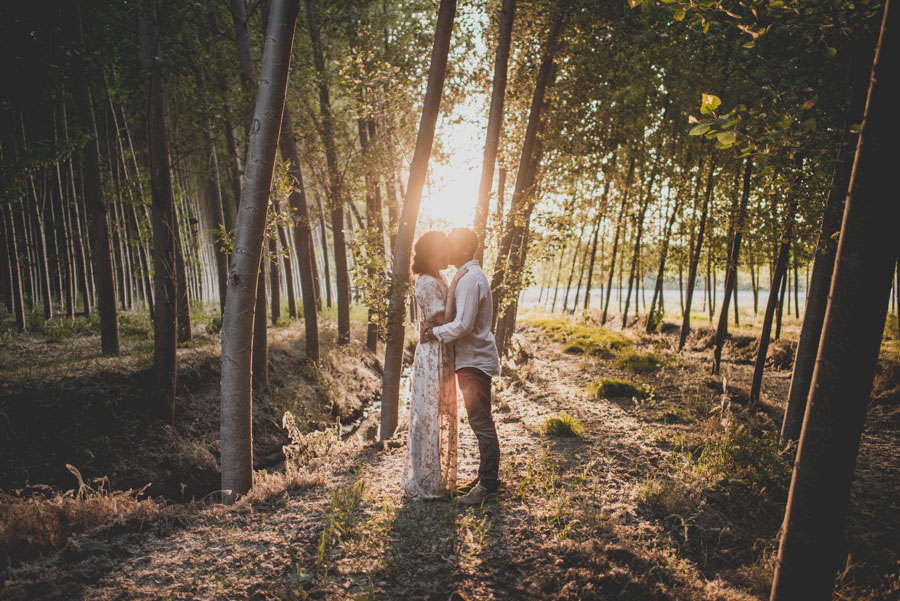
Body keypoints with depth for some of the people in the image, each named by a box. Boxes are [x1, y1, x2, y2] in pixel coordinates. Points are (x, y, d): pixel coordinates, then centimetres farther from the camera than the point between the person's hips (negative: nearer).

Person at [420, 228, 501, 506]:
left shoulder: (469, 278, -19)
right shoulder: (469, 275, 14)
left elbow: (463, 325, -25)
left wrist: (434, 332, -13)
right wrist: (435, 326, 1)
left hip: (474, 361, -11)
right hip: (472, 358, 11)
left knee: (481, 422, -3)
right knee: (480, 422, 17)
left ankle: (488, 483, 7)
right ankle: (487, 477, 28)